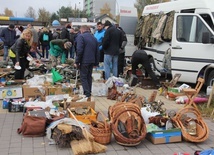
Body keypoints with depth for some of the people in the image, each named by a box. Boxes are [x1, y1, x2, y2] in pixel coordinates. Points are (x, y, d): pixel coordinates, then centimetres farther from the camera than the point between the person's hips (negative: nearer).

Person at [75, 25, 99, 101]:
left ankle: (87, 95, -9)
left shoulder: (81, 36, -6)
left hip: (84, 61, -7)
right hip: (92, 61, 7)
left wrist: (77, 61, -10)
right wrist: (96, 63, 22)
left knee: (83, 77, -2)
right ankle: (89, 93, 19)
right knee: (89, 77, 15)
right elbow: (97, 52, 17)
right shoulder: (94, 38, 16)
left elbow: (79, 50, -15)